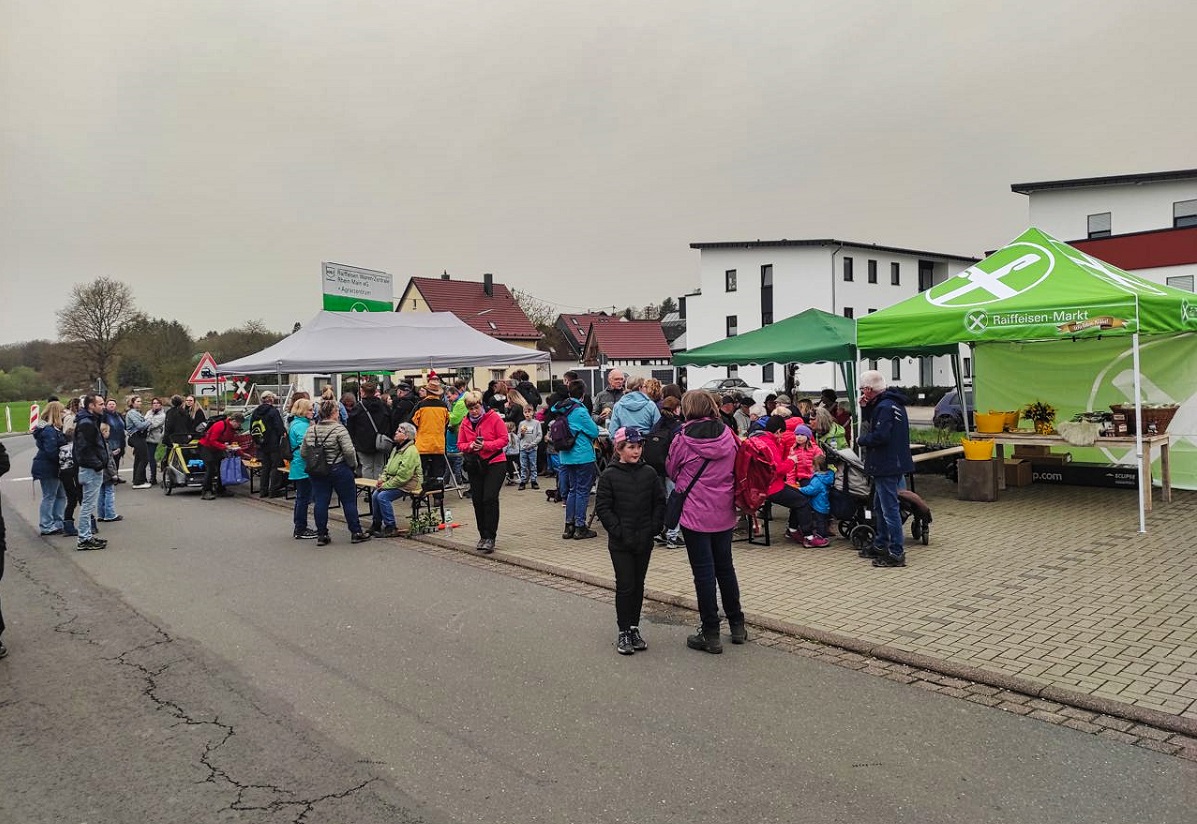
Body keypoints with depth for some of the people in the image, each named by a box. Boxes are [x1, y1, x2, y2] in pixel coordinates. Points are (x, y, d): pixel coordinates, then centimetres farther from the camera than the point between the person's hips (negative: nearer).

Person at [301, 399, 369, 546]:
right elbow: (349, 451, -20)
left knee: (320, 502, 9)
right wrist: (353, 464, -4)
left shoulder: (310, 430, 4)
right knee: (349, 501, 6)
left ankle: (321, 535, 12)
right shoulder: (339, 429, -14)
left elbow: (303, 452, 9)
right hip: (339, 470, -5)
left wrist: (312, 465, 18)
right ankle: (356, 533, 12)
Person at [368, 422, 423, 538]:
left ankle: (391, 528, -14)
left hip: (408, 485, -9)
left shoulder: (411, 451, -18)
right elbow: (387, 467, 21)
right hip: (394, 483, 9)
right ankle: (376, 524, 10)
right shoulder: (396, 449, 15)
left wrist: (386, 485, -17)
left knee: (383, 496, -23)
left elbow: (403, 476, -23)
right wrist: (382, 479, 0)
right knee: (375, 495, -4)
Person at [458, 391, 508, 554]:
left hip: (495, 462, -5)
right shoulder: (465, 422, 6)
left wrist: (485, 445, -20)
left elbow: (504, 440, -8)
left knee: (490, 498, -14)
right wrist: (470, 446, -12)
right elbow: (460, 444, 10)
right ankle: (483, 536, 21)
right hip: (475, 465, 5)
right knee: (477, 501, 7)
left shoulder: (494, 418, -8)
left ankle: (490, 537, -9)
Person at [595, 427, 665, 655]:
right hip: (620, 543, -3)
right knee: (625, 586, -1)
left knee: (638, 585, 12)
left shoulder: (649, 473, 2)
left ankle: (634, 628, 24)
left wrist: (655, 526, -4)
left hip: (644, 541, 3)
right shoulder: (609, 476, -7)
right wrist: (618, 530, -14)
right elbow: (602, 507, -7)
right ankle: (623, 632, 10)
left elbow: (660, 502, 7)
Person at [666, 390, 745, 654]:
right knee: (725, 567, 19)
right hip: (724, 513, 5)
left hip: (695, 513, -4)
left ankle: (711, 634, 9)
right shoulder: (727, 434, -2)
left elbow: (672, 470, 0)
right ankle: (737, 625, 29)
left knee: (704, 572, 3)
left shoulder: (683, 438, -14)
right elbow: (736, 470, 10)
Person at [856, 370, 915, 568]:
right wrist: (865, 408, 6)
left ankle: (896, 554, -3)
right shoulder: (890, 402, 13)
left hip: (887, 466, -11)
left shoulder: (885, 407, -19)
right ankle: (880, 546, 32)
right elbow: (872, 421, 23)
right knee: (879, 506, 21)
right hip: (890, 464, 11)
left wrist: (861, 440, -10)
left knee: (889, 509, -7)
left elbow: (880, 436, -27)